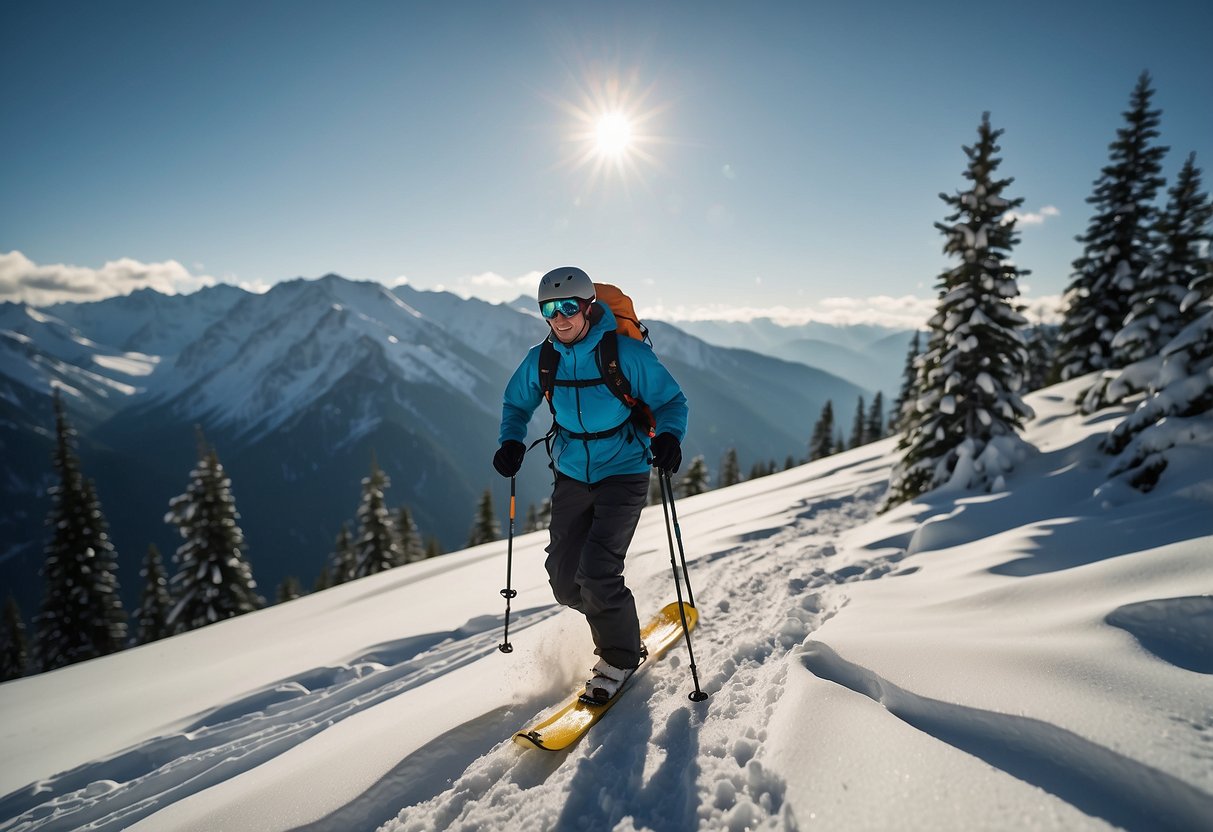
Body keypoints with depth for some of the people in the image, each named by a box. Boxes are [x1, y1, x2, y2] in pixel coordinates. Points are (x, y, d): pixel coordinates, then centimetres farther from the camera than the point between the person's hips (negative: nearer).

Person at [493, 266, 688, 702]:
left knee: (596, 575, -15)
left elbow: (671, 401, -6)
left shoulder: (627, 353, -15)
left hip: (623, 474, -5)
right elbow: (517, 403, 15)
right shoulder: (540, 360, -3)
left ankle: (621, 657, 14)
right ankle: (617, 630, 34)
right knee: (565, 580, 3)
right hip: (572, 476, 5)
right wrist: (512, 442, -3)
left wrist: (668, 437, -26)